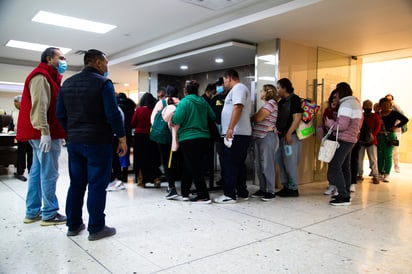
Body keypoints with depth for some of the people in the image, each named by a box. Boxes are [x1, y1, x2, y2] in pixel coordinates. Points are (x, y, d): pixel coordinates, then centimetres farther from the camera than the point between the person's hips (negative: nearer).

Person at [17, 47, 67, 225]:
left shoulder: (49, 77, 22)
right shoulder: (41, 77, -10)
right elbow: (38, 105, -21)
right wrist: (44, 132, -25)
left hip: (44, 134, 11)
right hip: (45, 134, -11)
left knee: (37, 171, 13)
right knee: (49, 173, -5)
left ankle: (32, 212, 21)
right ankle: (49, 214, 3)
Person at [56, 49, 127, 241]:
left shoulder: (67, 83, 12)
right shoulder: (103, 83, -9)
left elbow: (60, 114, 11)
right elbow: (113, 114, -15)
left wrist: (72, 133, 19)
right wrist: (122, 137, -8)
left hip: (74, 142, 7)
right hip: (97, 142, -6)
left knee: (76, 184, 14)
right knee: (97, 185, -1)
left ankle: (73, 225, 22)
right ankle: (96, 228, 5)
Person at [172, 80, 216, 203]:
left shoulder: (184, 102, -9)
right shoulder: (203, 102, 7)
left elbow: (176, 119, -20)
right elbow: (213, 117, 12)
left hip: (189, 139, -6)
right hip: (204, 138, 6)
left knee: (194, 169, 1)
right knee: (188, 167, 16)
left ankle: (204, 196, 1)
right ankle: (185, 193, 24)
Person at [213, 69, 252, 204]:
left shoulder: (238, 88, -7)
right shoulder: (239, 89, 25)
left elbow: (238, 108, -22)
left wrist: (230, 128, -27)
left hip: (236, 134, -10)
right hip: (242, 133, 10)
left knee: (230, 165, -7)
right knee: (239, 164, 13)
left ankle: (229, 195, -4)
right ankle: (242, 193, 20)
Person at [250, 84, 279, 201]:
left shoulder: (272, 103, -6)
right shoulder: (265, 104, 23)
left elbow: (258, 118, -14)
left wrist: (253, 116, 4)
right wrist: (255, 116, 1)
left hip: (268, 136, -9)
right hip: (259, 137, 9)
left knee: (267, 165, -7)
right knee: (259, 165, 10)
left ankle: (270, 191, -2)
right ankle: (262, 189, 18)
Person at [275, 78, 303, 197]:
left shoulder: (294, 99, -7)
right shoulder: (281, 102, 18)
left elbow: (297, 118, -15)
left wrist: (289, 133, -20)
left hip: (291, 136, -9)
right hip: (281, 135, 9)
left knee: (291, 163, -5)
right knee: (281, 163, 11)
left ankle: (293, 189, 4)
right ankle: (286, 186, 20)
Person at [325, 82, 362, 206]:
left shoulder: (346, 104, -15)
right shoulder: (356, 102, 17)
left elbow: (342, 125, -22)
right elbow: (358, 124, 23)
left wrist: (329, 122, -8)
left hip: (343, 140, -11)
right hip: (351, 139, 11)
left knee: (334, 168, -10)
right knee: (345, 167, 16)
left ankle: (344, 197, -10)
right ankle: (346, 194, 23)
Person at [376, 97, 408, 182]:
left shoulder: (394, 113, 1)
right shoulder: (378, 114, 8)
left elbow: (405, 119, 1)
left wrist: (397, 126, -5)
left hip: (389, 136, -3)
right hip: (379, 136, 3)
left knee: (388, 155, -3)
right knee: (380, 155, 7)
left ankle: (387, 175, 0)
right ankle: (380, 173, 16)